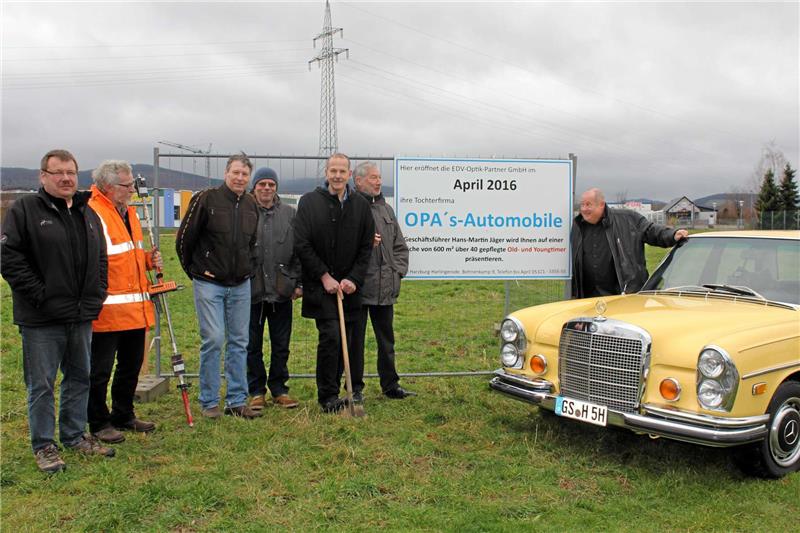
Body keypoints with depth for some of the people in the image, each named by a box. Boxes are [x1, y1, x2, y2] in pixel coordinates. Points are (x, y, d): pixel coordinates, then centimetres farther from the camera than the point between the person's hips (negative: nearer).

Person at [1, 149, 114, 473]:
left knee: (79, 378, 16)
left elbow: (101, 258, 19)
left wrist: (97, 295, 7)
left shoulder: (87, 213, 12)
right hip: (41, 320, -6)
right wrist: (40, 295, -16)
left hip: (82, 316, 6)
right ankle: (43, 445, 17)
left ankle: (75, 436, 30)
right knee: (41, 385, 3)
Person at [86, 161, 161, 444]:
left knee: (132, 364, 18)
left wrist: (149, 259, 7)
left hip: (135, 308, 9)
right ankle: (100, 423, 18)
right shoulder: (92, 214, -14)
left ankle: (124, 415, 33)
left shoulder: (130, 213, 16)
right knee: (100, 370, 4)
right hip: (106, 311, -9)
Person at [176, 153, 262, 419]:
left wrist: (249, 268, 12)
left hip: (241, 286, 5)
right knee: (213, 340, -6)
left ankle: (237, 401, 16)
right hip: (209, 284, -5)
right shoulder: (206, 199, -8)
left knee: (239, 342, 7)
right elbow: (184, 238, -2)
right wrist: (194, 270, 2)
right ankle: (209, 402, 8)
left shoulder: (252, 205, 7)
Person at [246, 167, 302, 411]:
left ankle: (279, 389, 23)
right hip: (251, 290, -1)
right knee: (253, 345, 8)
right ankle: (256, 391, 21)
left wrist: (299, 283, 2)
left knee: (281, 345, 9)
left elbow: (299, 251, 7)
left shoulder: (290, 213, 6)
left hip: (281, 290, 2)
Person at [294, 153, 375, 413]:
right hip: (320, 284, -4)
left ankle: (332, 393, 19)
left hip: (349, 285, 4)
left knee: (345, 340, 6)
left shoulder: (360, 205, 7)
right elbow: (301, 245, -5)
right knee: (331, 336, -12)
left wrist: (354, 279, -5)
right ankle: (328, 396, 1)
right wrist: (324, 276, -10)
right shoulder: (309, 202, -2)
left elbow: (366, 247, 7)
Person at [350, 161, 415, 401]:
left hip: (386, 289, 6)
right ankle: (355, 388, 15)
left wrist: (398, 270, 8)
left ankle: (390, 385, 25)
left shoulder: (386, 209, 16)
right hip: (357, 288, -6)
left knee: (386, 339, 14)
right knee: (355, 339, 4)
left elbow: (400, 246, 20)